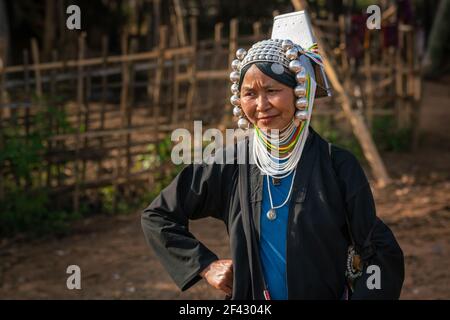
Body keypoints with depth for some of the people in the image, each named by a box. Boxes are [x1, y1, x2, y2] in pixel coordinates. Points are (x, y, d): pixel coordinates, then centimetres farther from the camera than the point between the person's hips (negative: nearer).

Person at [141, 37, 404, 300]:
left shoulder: (337, 165, -11)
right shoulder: (230, 165, -7)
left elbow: (380, 252, -8)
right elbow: (157, 217, 2)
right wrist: (206, 265, -5)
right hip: (249, 296, 1)